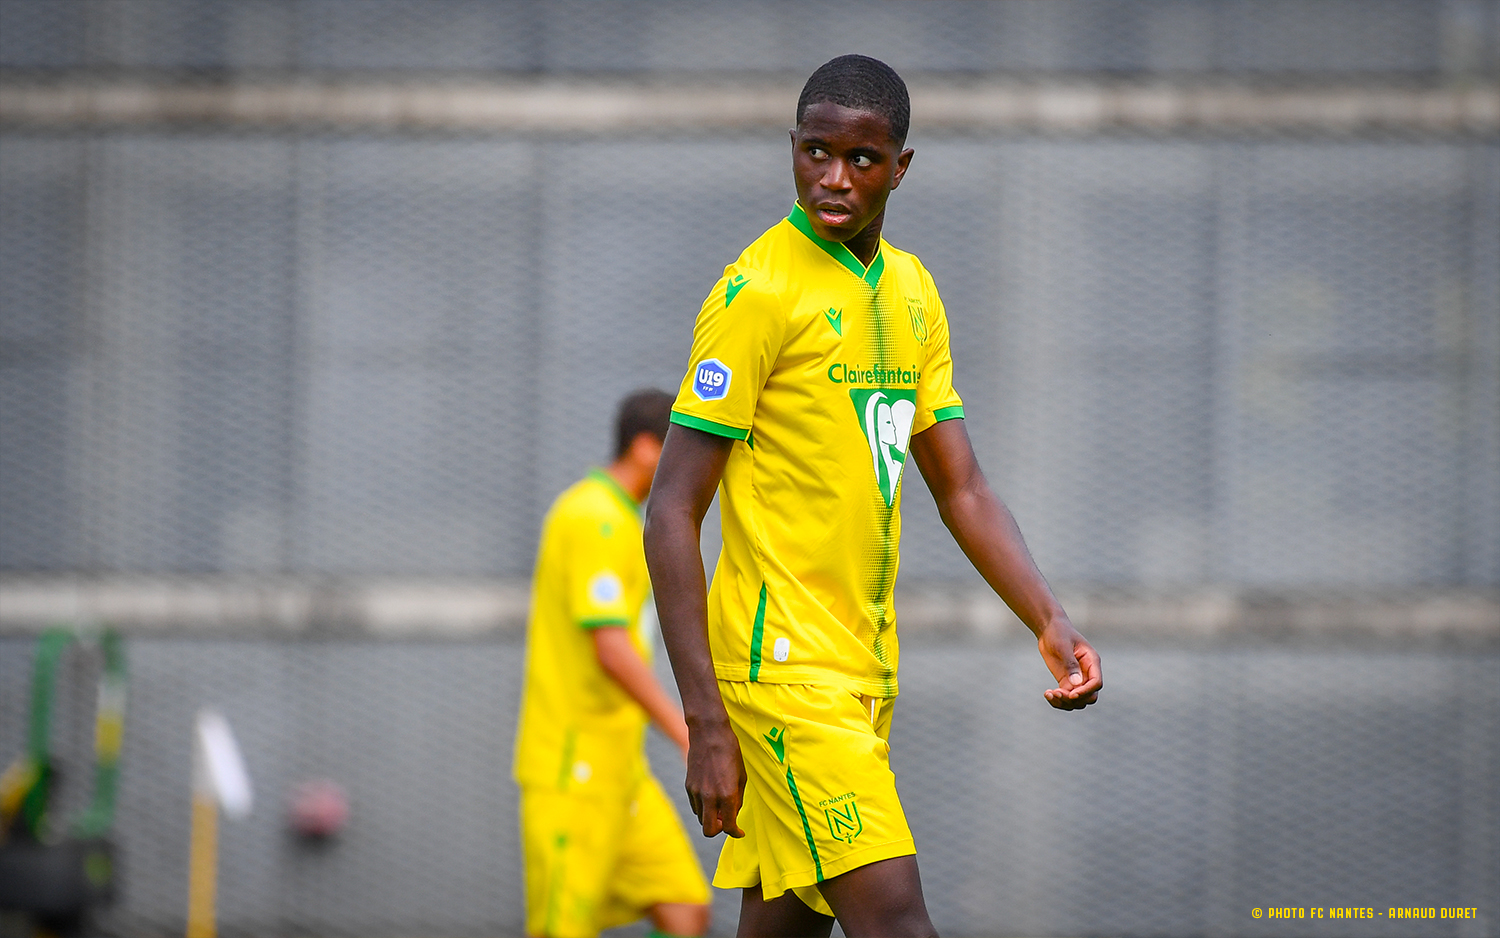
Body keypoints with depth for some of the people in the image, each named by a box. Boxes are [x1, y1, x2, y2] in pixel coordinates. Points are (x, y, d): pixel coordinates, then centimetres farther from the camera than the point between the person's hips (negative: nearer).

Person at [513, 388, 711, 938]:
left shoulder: (613, 520, 17)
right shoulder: (595, 521, -15)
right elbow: (612, 650, -24)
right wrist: (691, 738, -28)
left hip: (617, 768, 10)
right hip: (572, 766, -10)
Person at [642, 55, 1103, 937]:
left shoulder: (910, 292, 13)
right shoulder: (760, 292, -10)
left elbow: (963, 490, 18)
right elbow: (672, 516, -12)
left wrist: (1051, 623, 2)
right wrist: (706, 722, -17)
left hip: (867, 666, 8)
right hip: (784, 659, -8)